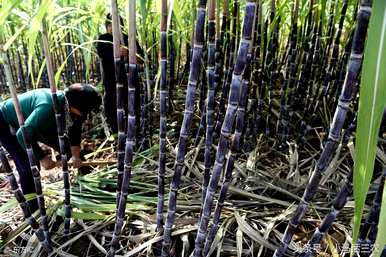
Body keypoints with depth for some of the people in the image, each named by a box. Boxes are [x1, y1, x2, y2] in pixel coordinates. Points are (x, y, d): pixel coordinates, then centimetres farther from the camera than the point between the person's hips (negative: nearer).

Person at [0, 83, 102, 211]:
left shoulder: (70, 106, -19)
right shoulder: (48, 106, -44)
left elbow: (75, 131, -7)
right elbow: (23, 135, -38)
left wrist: (75, 156, -17)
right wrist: (42, 158, -31)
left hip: (33, 123, 7)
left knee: (66, 147, 2)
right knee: (29, 166, -17)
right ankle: (32, 211, 1)